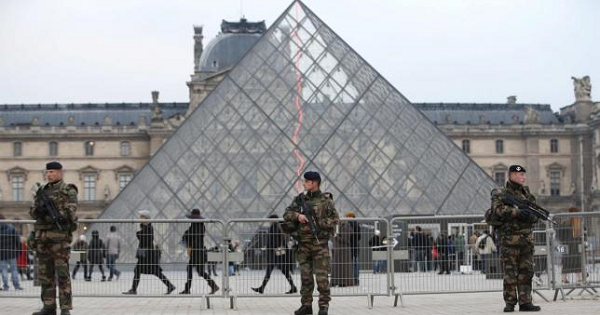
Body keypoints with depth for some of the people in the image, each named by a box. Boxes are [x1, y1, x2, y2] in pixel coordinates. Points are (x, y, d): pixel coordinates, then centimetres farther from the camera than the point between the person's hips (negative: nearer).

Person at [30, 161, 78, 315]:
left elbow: (70, 213, -10)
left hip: (60, 236, -6)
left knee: (62, 274, -8)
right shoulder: (42, 191, 17)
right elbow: (33, 213, 13)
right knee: (45, 274, 7)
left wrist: (53, 214, -21)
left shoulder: (69, 191, 0)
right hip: (42, 237, 6)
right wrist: (39, 209, -10)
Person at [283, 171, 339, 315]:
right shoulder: (300, 199, 11)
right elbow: (287, 214, 9)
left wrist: (318, 223, -14)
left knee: (321, 275, -6)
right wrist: (297, 216, -11)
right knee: (305, 276, 7)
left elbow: (335, 219, -6)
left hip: (320, 242, -4)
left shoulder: (325, 200, -1)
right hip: (303, 242, 4)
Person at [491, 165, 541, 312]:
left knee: (526, 272, 5)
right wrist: (518, 212, -26)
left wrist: (530, 216, -12)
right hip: (510, 238, -5)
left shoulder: (526, 192, 16)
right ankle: (510, 303, 5)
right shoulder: (500, 193, -1)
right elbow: (498, 209, -20)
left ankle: (525, 302, 8)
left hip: (527, 239, 6)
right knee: (510, 273, -2)